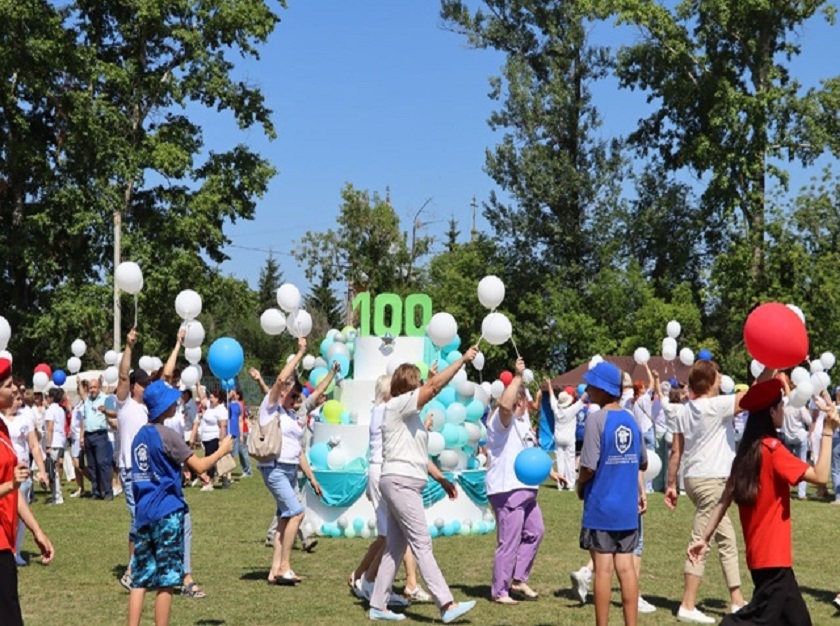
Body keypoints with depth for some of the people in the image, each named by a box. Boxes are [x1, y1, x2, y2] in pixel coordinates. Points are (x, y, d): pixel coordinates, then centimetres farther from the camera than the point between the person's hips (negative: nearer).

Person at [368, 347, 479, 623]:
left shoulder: (410, 414, 22)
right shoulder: (397, 405, -7)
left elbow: (419, 454, 22)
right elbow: (435, 386, -17)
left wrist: (441, 479, 16)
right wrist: (463, 360, -15)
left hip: (406, 484, 10)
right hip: (400, 483, -10)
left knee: (395, 547, 9)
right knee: (422, 544, -13)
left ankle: (378, 606, 12)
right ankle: (447, 605, -17)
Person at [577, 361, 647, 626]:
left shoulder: (596, 419, -13)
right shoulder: (630, 419, 7)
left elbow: (589, 467, -17)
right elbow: (642, 462, 15)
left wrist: (580, 485, 1)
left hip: (601, 507, -6)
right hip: (628, 508, 6)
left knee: (603, 568, 0)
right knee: (626, 567, 8)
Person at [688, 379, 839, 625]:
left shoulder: (746, 452, 9)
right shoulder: (772, 449, -15)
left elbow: (725, 500, 11)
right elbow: (820, 476, -23)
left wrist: (704, 537, 15)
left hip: (759, 554, 9)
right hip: (772, 555, -9)